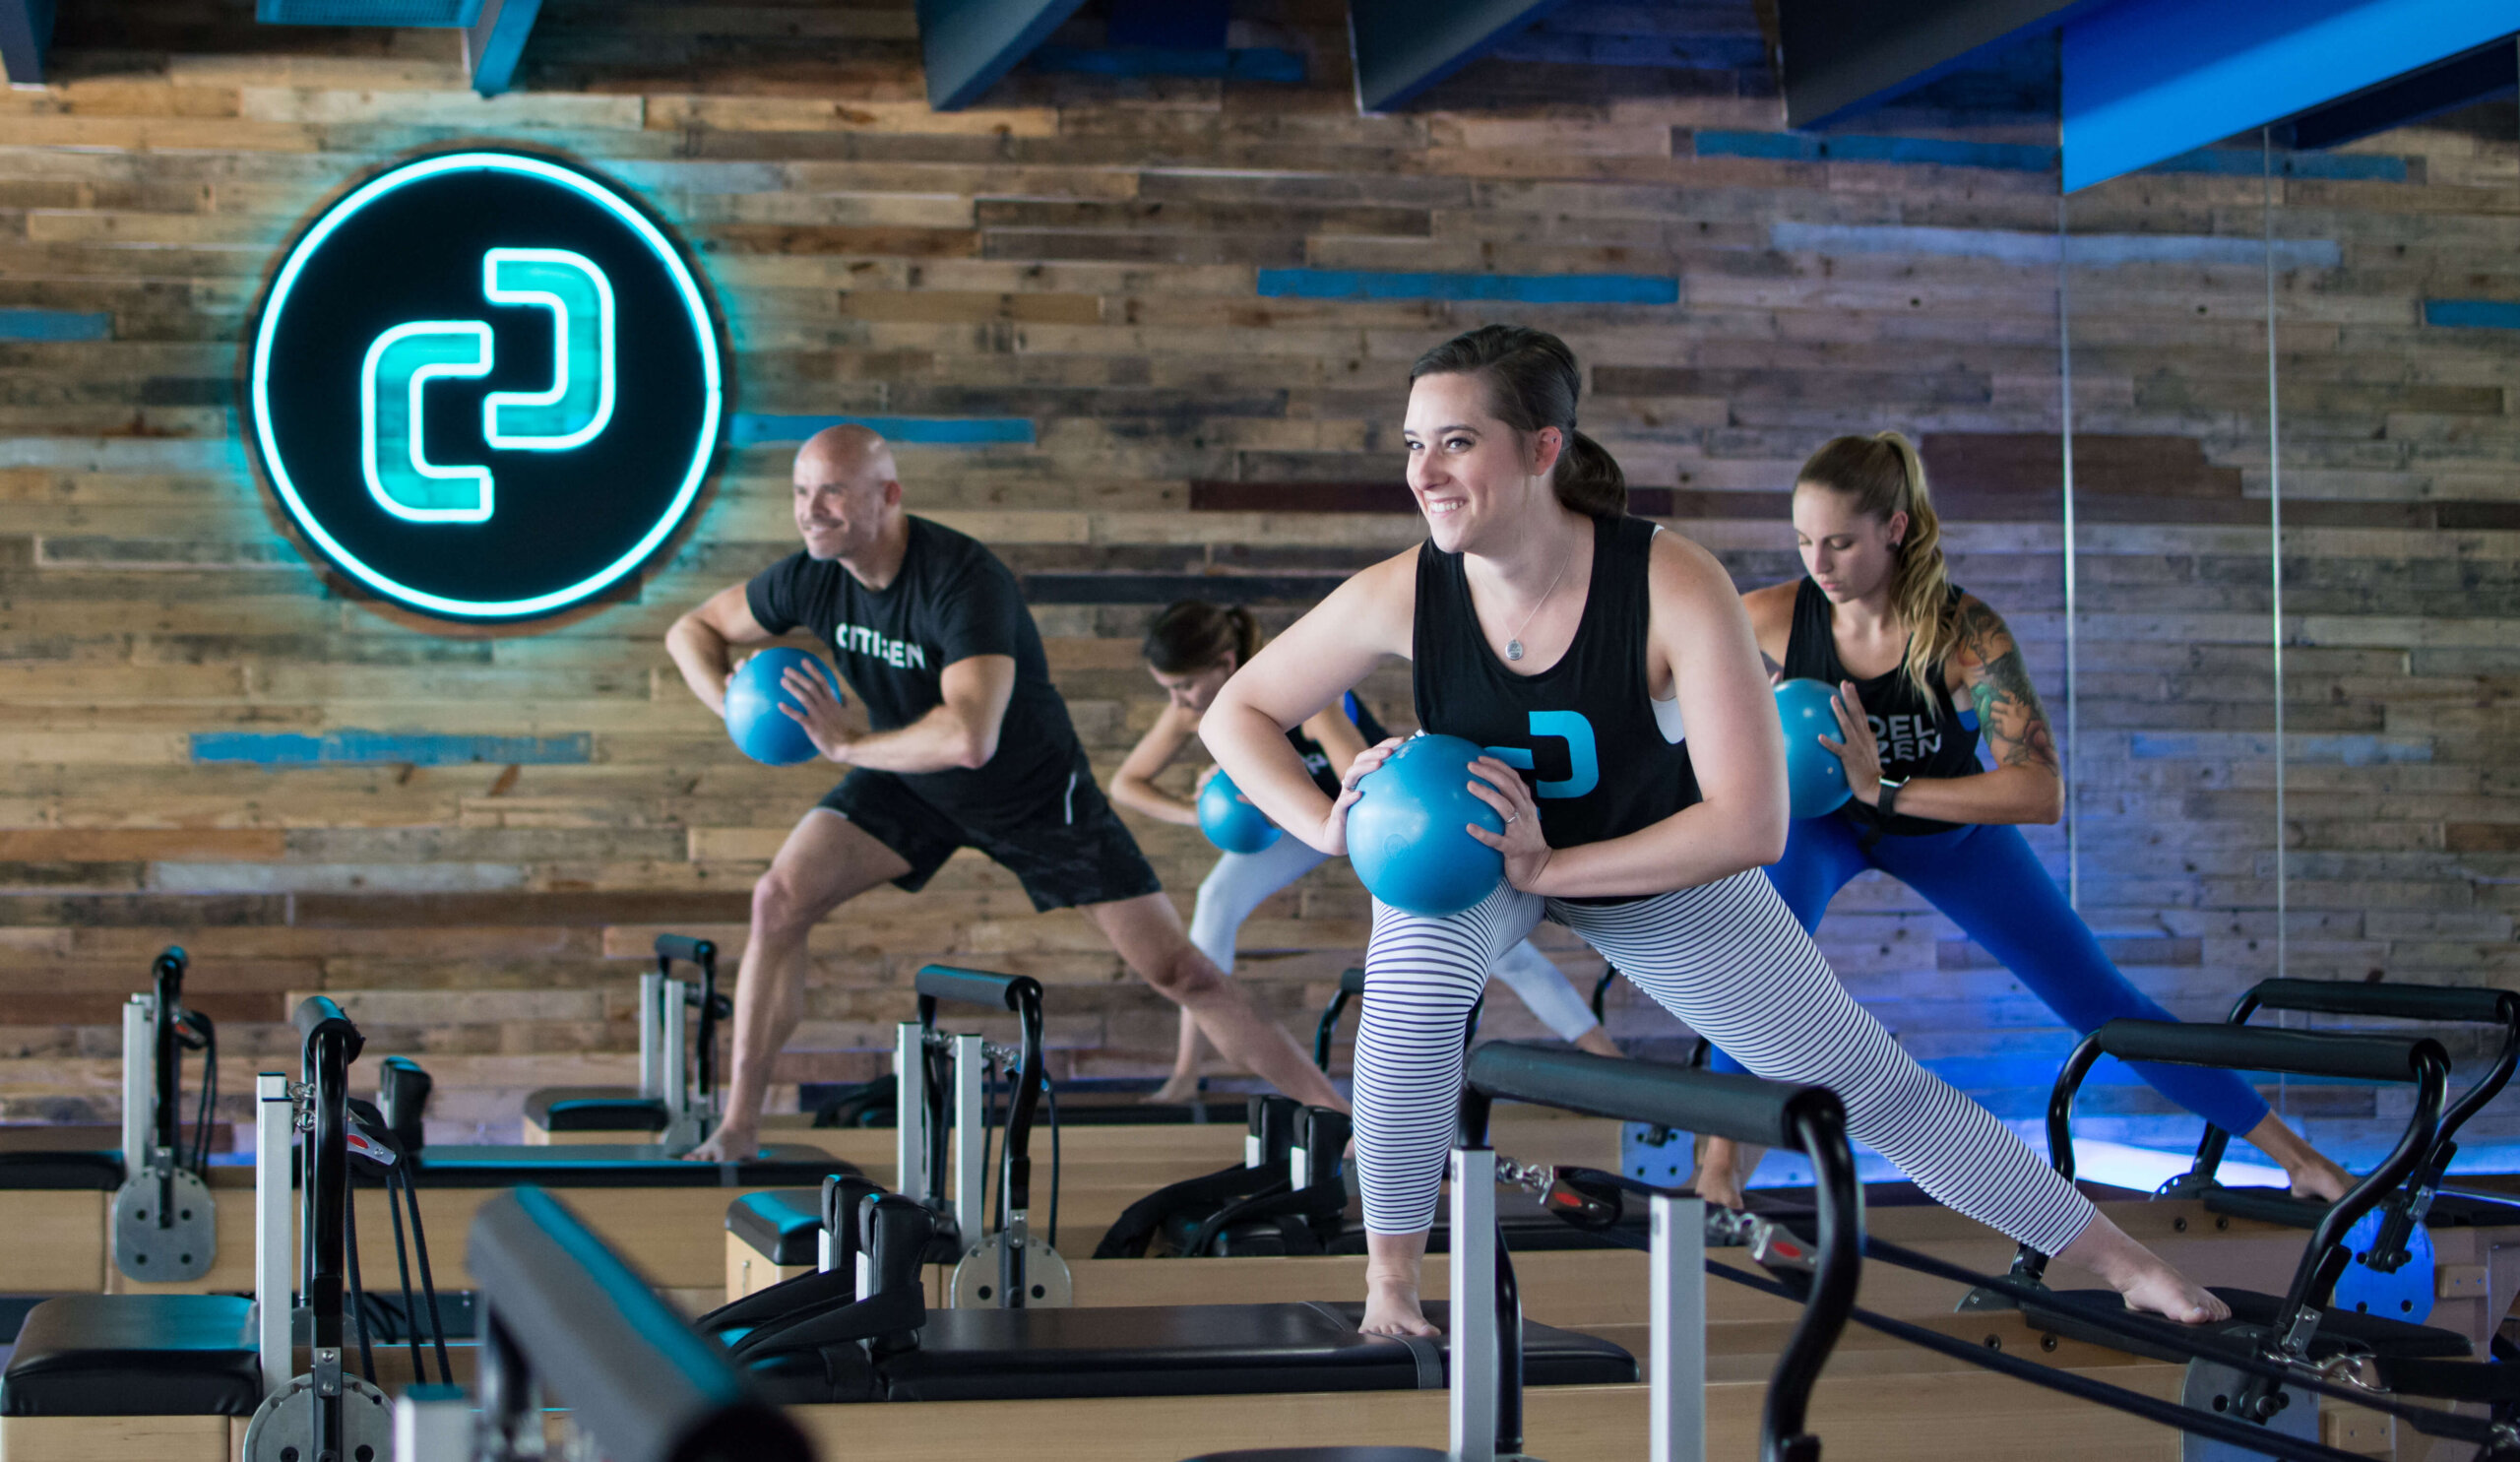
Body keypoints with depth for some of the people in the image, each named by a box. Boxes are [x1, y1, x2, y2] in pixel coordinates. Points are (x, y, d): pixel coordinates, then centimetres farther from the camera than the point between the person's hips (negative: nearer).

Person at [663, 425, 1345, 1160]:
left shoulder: (962, 578, -35)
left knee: (1178, 970, -5)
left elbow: (970, 738, -47)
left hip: (1035, 790, -5)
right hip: (910, 782, 5)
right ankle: (738, 1127, -3)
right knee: (780, 900, -16)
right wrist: (733, 705, -18)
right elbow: (693, 629, 2)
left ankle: (1339, 1117, 7)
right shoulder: (812, 577, -16)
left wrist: (850, 744, -34)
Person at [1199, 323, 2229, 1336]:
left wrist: (1546, 867, -36)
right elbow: (1235, 713, -13)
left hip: (1662, 872, -1)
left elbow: (1752, 826, -34)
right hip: (1470, 848, 1)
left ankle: (2121, 1261, 25)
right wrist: (1330, 824, -31)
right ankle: (1390, 1277, -16)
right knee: (1414, 975, -35)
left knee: (1874, 1086, 6)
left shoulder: (1675, 588, -35)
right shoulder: (1402, 595, -28)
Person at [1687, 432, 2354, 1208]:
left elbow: (2042, 793, -42)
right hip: (1822, 820, 0)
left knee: (2097, 997, 3)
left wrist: (1886, 790, -47)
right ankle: (1723, 1151, -15)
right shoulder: (1773, 616, -29)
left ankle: (2289, 1150, 15)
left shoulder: (1965, 632, -35)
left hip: (1948, 825, 0)